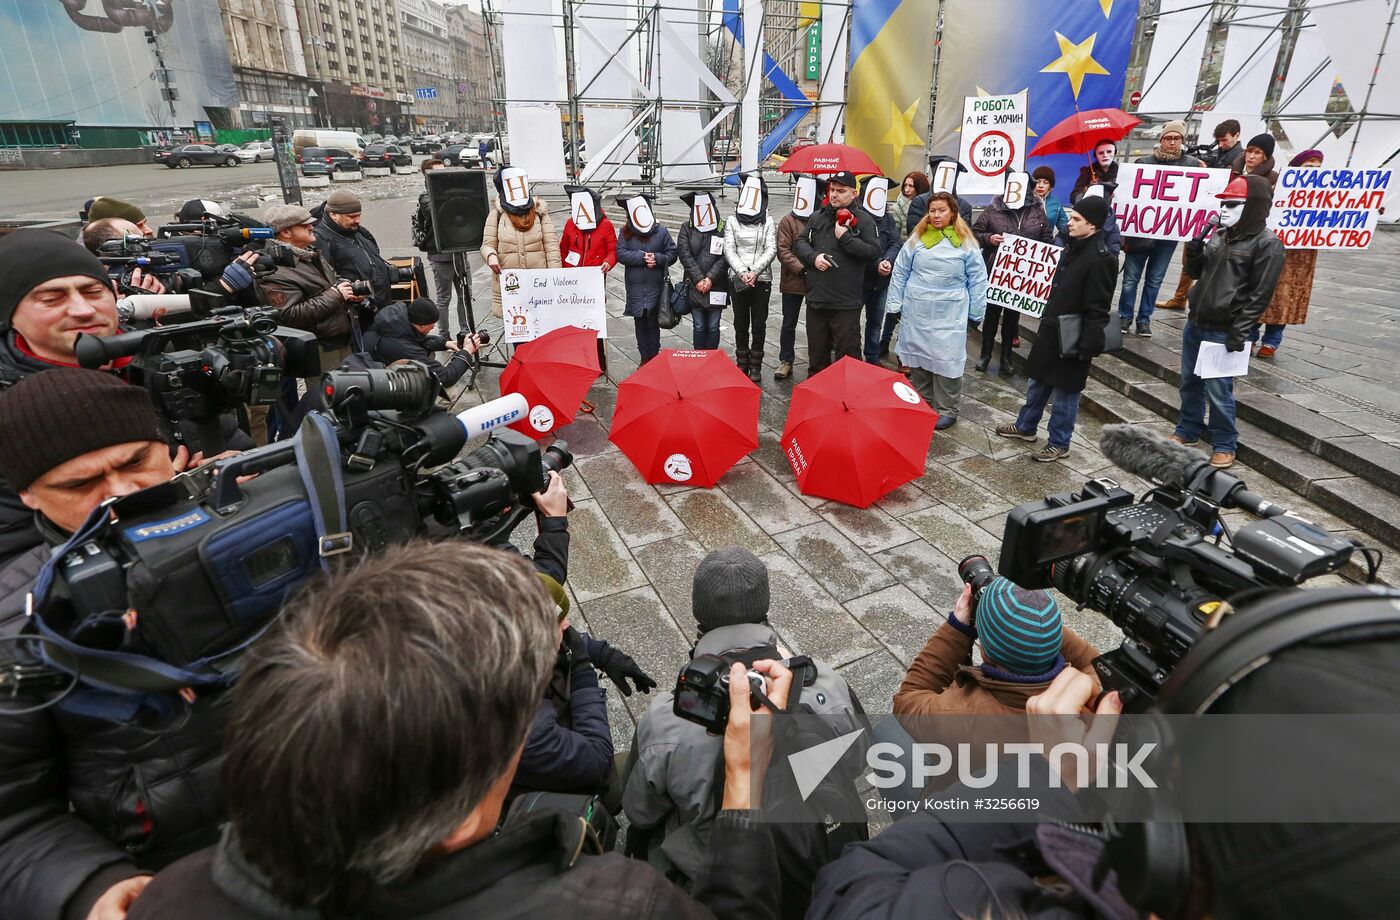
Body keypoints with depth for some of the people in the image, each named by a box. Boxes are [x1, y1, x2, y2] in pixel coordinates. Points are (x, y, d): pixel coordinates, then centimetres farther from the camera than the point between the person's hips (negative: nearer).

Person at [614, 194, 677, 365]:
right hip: (635, 286, 2)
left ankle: (654, 356, 17)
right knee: (639, 322, 9)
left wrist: (657, 258, -15)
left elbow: (672, 253, 3)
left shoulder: (661, 231, 0)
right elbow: (621, 254, -8)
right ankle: (644, 357, 21)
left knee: (653, 322, 4)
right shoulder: (626, 232, 2)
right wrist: (642, 257, -16)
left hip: (655, 285, -1)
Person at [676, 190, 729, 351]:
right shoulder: (687, 228, 4)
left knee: (713, 327, 5)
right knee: (699, 327, 5)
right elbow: (684, 254, -4)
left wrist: (710, 279, -13)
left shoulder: (723, 228, 0)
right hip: (694, 286, 1)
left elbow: (725, 257, -5)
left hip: (716, 286, -1)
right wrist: (698, 279, -11)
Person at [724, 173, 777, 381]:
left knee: (759, 324, 4)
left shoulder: (768, 222, 4)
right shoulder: (732, 221, 5)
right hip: (738, 279, 1)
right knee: (741, 324, 7)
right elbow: (729, 250, -2)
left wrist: (754, 272, -16)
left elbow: (771, 249, -4)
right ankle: (742, 364, 19)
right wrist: (742, 273, -15)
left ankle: (756, 366, 14)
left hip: (762, 280, 0)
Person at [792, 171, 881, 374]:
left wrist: (845, 237, -14)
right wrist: (813, 257, -8)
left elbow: (874, 252, -10)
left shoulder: (863, 220, -1)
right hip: (816, 298, 4)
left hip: (846, 303, -4)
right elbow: (799, 243, 11)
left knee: (847, 353, 2)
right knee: (817, 351, 17)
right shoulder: (817, 217, 11)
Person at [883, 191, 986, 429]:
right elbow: (900, 273, 7)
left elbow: (977, 280, 2)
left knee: (946, 359, -2)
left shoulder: (965, 243, -2)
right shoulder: (917, 239, 3)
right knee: (918, 356, 11)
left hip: (949, 314, -3)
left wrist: (975, 313, 1)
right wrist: (894, 305, 3)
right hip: (916, 311, 3)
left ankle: (947, 409, 10)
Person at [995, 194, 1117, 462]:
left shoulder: (1100, 259, -19)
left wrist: (1087, 346, -22)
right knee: (1037, 381, 20)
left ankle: (1059, 443, 19)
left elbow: (1097, 309, -21)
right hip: (1051, 330, 9)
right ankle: (1025, 426, 38)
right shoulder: (1073, 247, 8)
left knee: (1065, 392, 4)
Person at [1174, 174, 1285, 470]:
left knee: (1218, 391, -2)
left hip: (1223, 332, -7)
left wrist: (1239, 332, -17)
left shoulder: (1268, 244, -10)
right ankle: (1187, 430, 32)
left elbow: (1260, 294, -13)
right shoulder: (1219, 235, 11)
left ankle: (1224, 445, 12)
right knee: (1190, 382, 16)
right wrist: (1194, 250, 0)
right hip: (1195, 324, 7)